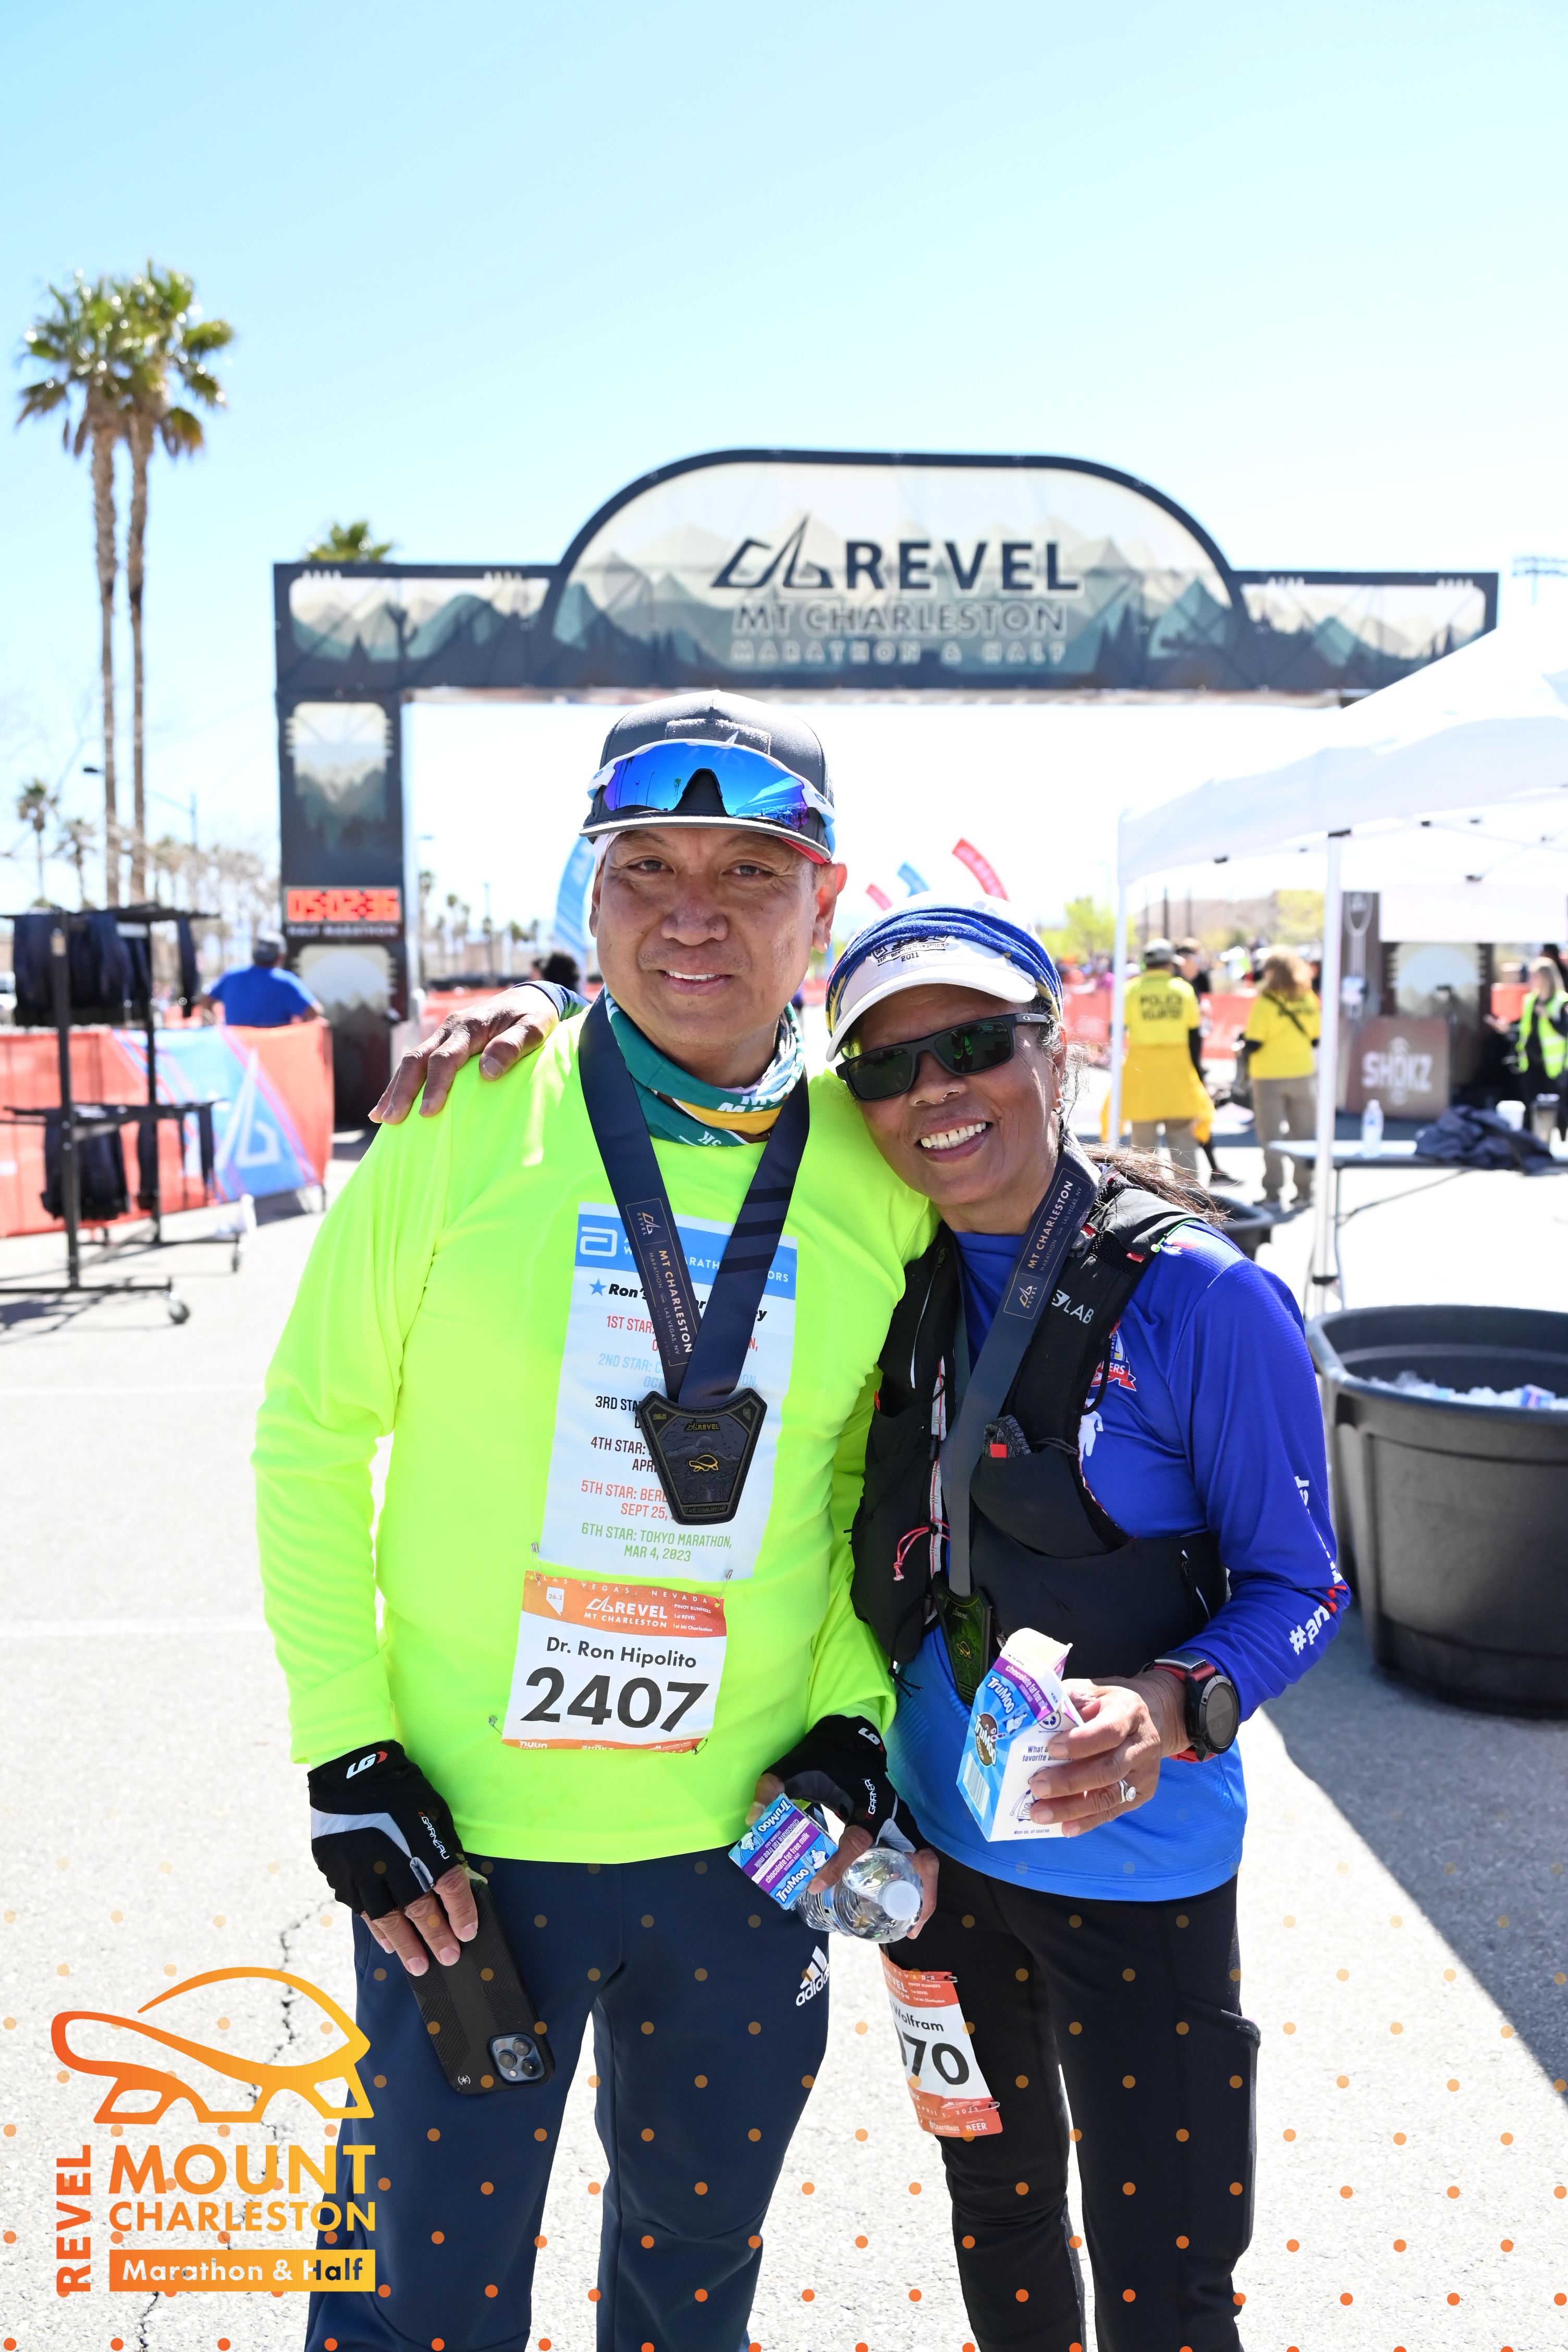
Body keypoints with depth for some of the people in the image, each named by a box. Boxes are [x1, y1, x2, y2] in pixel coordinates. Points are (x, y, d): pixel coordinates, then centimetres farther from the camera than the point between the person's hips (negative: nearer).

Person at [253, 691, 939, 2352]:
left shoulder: (876, 1173, -5)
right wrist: (346, 1755, -9)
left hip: (747, 1839, 3)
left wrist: (850, 1715, -2)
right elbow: (312, 1434, -5)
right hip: (462, 1841, -2)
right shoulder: (464, 1119, -13)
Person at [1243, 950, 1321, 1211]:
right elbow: (1316, 1038, 7)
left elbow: (1254, 1043, -16)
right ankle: (1305, 1192, 14)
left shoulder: (1265, 1001, -13)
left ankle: (1273, 1194, 4)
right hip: (1302, 1075, 4)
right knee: (1304, 1136, 11)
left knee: (1271, 1137, 3)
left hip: (1269, 1077, -4)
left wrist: (1244, 1037, 5)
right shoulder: (1309, 999, 1)